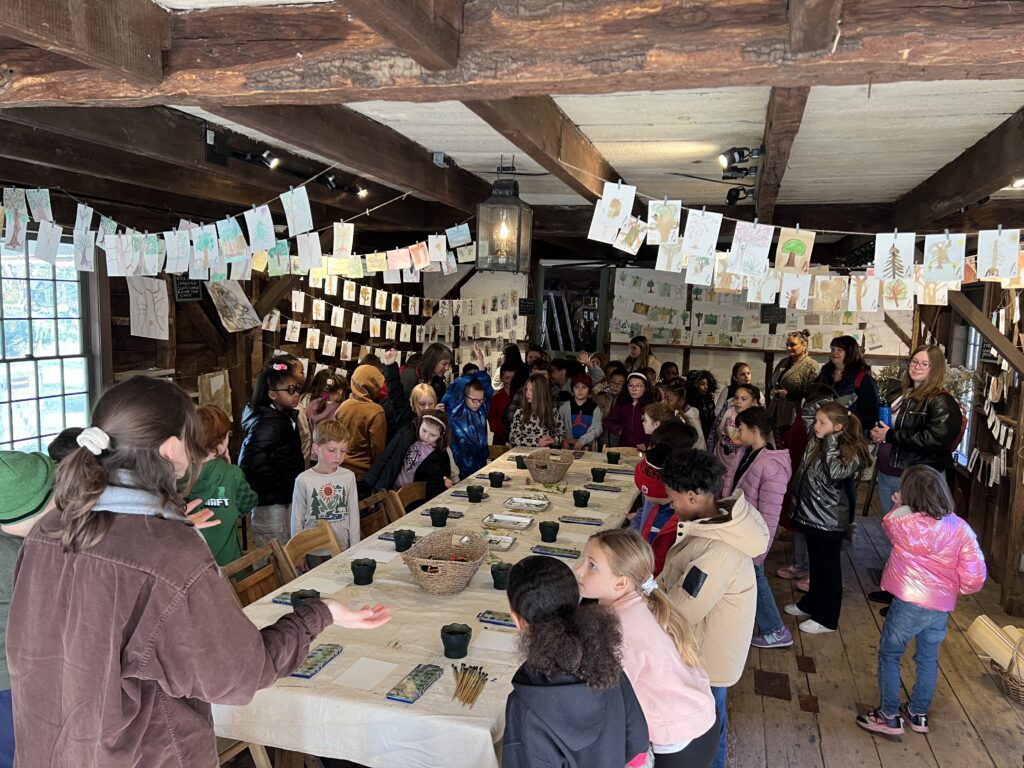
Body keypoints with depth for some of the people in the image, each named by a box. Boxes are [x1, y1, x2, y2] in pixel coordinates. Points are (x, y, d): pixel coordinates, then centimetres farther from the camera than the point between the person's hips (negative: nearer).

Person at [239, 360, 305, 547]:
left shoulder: (287, 416, 6)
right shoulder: (268, 424, -22)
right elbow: (250, 461, -30)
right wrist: (278, 485, -20)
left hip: (287, 497, 9)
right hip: (270, 502, -9)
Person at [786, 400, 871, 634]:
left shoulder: (851, 451, -18)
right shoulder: (816, 439, 2)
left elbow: (836, 473, -36)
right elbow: (807, 409, 14)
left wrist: (831, 443, -29)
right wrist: (831, 405, 1)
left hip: (830, 520, -8)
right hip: (810, 514, 8)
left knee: (829, 567, 7)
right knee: (815, 563, 23)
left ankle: (827, 619, 19)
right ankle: (812, 604, 39)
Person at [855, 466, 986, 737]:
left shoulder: (902, 521, -13)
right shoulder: (961, 528, -5)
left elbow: (888, 524, 13)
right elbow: (975, 577, -4)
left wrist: (898, 506, 26)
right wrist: (955, 589, 13)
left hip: (909, 603, -4)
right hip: (942, 607, 4)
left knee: (889, 655, 13)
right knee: (928, 660, 21)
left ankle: (889, 717, 18)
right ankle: (918, 714, 35)